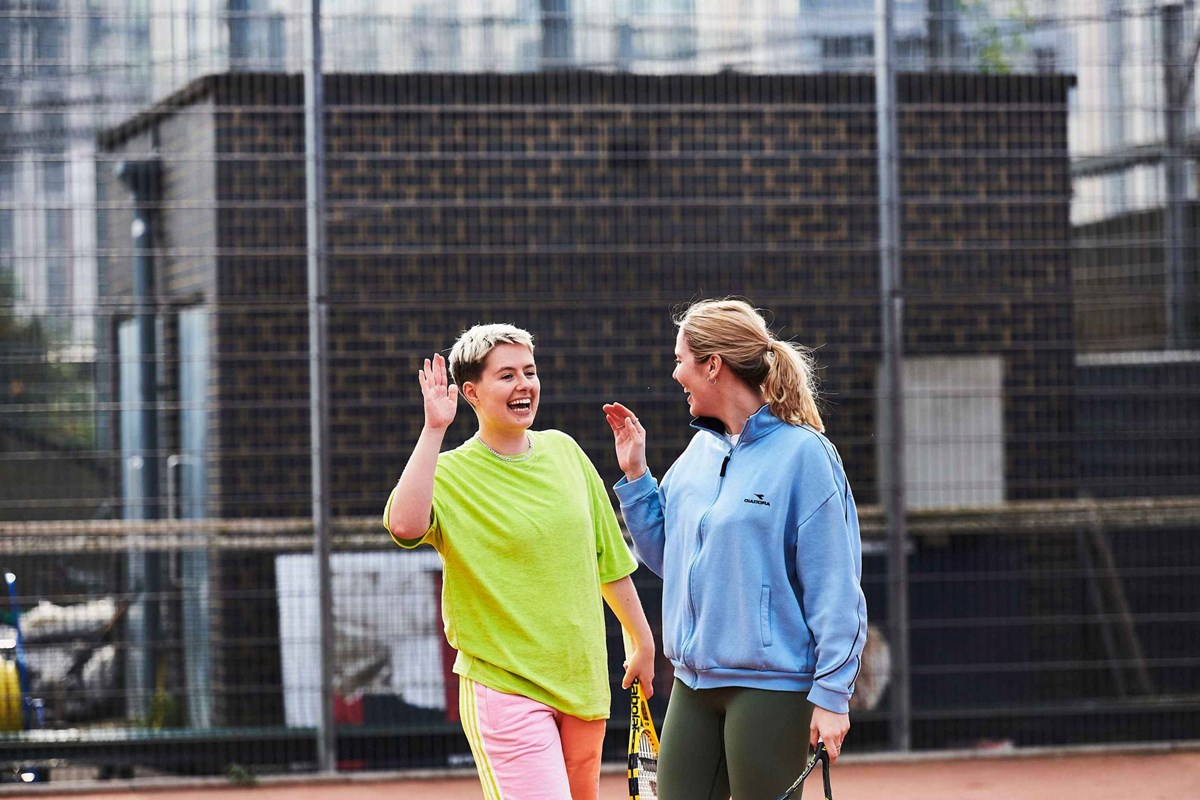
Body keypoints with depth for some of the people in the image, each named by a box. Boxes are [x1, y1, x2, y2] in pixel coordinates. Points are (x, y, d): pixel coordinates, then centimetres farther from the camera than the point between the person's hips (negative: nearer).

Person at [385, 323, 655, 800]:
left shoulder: (563, 451, 9)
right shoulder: (451, 473, -7)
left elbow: (607, 557, 19)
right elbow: (405, 524, -30)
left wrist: (642, 641, 22)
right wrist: (433, 429, -26)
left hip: (583, 679, 6)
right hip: (504, 685, -6)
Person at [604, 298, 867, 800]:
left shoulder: (802, 453, -10)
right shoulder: (701, 450, 11)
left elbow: (834, 588, -11)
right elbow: (665, 556, 20)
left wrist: (832, 695, -15)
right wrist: (635, 474, 11)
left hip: (770, 688, -7)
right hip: (694, 682, 7)